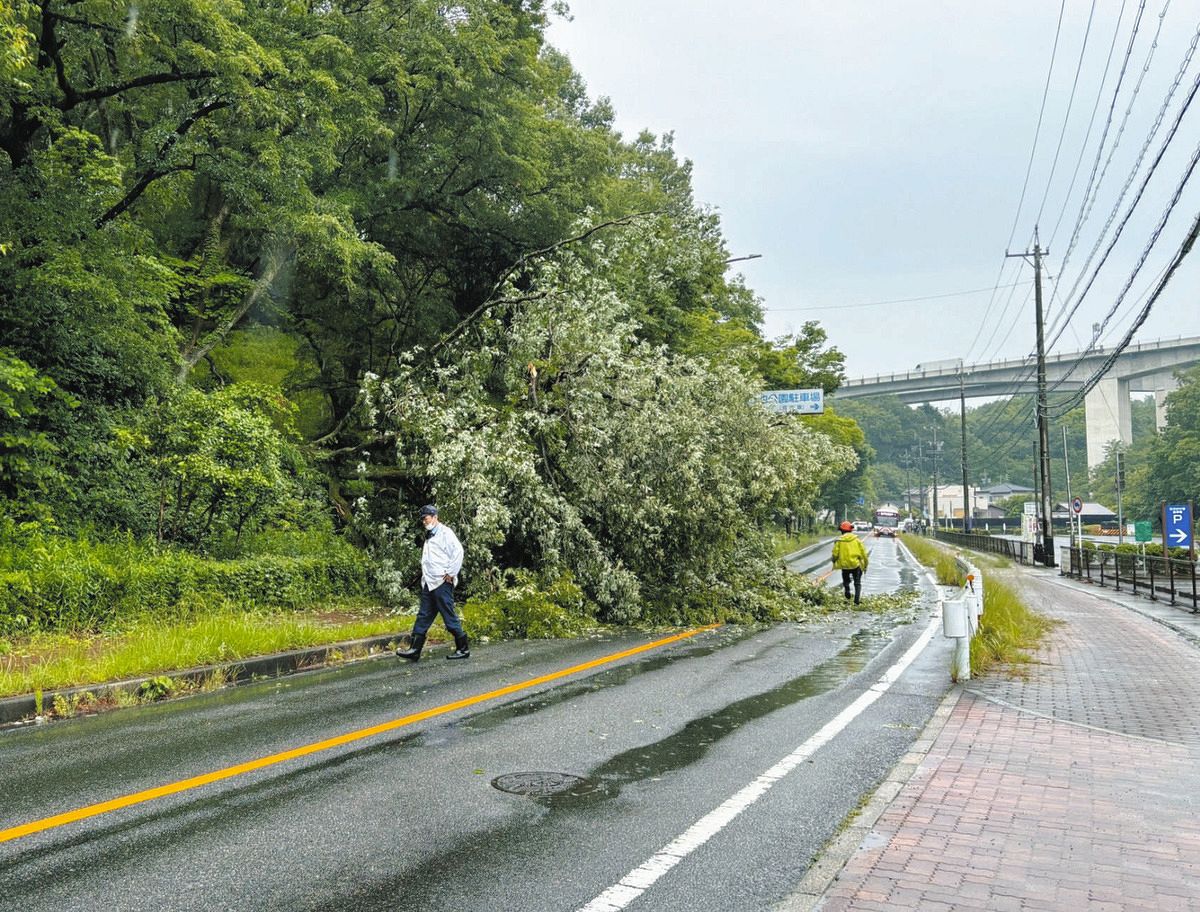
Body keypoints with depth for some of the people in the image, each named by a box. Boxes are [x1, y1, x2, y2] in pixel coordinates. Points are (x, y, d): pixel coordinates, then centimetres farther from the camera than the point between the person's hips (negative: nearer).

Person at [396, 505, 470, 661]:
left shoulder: (445, 532, -8)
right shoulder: (429, 536, 19)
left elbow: (458, 551, -18)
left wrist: (450, 573, -16)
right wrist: (425, 576, 15)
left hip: (442, 582, -9)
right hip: (428, 583, 9)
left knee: (449, 616, -4)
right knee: (423, 616, 8)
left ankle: (463, 649, 5)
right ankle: (414, 650, 9)